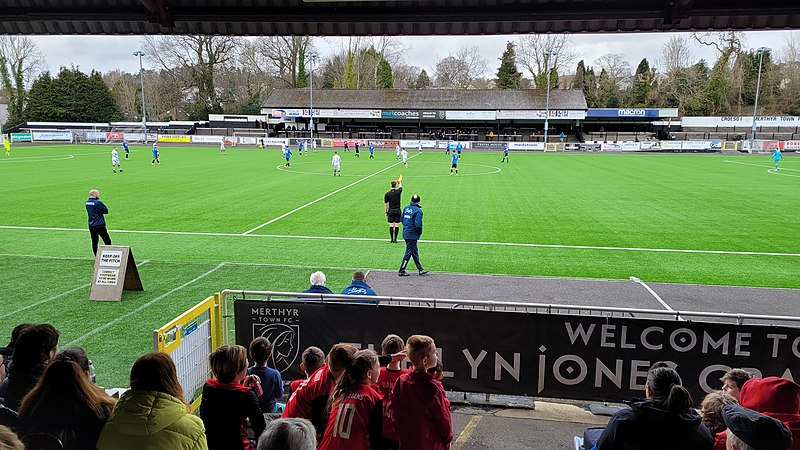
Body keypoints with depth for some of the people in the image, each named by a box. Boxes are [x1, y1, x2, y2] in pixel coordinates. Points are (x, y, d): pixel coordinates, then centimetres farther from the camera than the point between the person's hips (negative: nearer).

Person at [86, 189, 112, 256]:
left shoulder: (87, 202, 6)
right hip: (100, 226, -7)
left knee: (94, 242, 8)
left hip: (91, 226, 7)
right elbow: (106, 211, -7)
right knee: (107, 241, 3)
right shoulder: (98, 202, -15)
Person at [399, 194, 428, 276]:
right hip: (412, 235, -8)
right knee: (408, 253, 2)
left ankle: (420, 269, 25)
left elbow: (402, 219, 14)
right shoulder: (418, 211, -17)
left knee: (415, 252, 16)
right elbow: (418, 225, -23)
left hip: (405, 233, 8)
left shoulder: (406, 208, 6)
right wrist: (420, 232, -6)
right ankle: (402, 271, 7)